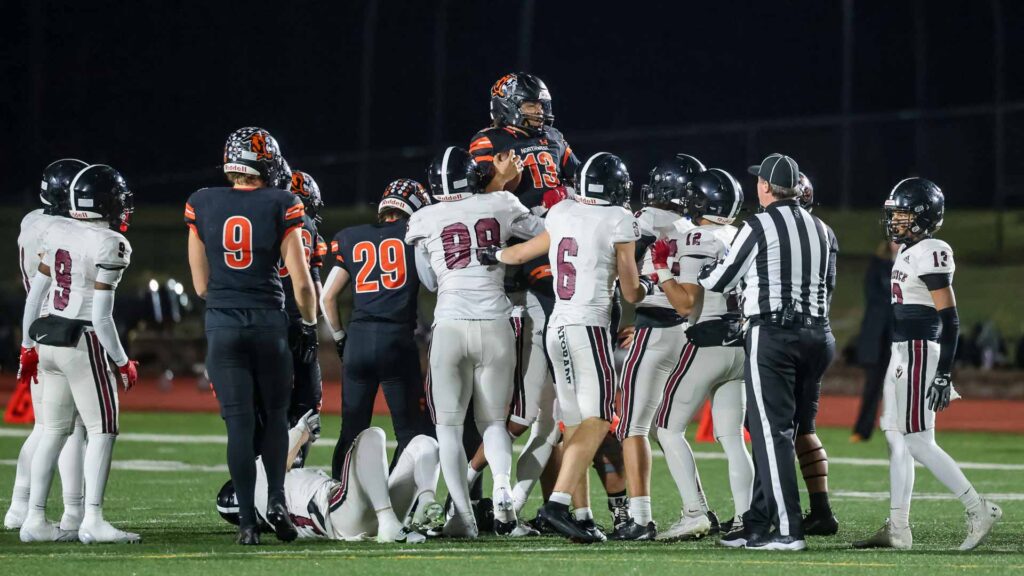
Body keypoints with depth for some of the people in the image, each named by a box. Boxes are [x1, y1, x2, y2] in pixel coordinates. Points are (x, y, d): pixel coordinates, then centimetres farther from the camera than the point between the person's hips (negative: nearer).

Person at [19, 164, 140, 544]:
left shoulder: (57, 231, 5)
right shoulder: (110, 244, -14)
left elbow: (35, 293, 10)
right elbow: (101, 317, -16)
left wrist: (28, 343, 21)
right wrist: (123, 363, -6)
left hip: (48, 338, 7)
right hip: (83, 342, -7)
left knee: (55, 430, 14)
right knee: (102, 429, 0)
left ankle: (35, 519, 14)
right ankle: (93, 520, -8)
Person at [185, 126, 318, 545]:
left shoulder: (202, 206, 3)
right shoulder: (280, 206, -3)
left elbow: (201, 285, 9)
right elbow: (301, 281, -4)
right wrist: (310, 327, 9)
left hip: (221, 323, 1)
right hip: (269, 320, -1)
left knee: (238, 423, 3)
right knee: (274, 415, 15)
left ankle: (247, 521, -1)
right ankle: (277, 499, 0)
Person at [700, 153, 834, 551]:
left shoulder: (759, 227, -6)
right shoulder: (817, 228, 12)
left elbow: (722, 281, 3)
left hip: (772, 335, -7)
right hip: (816, 333, 7)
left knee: (772, 433, -7)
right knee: (777, 432, 13)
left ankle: (788, 529, -13)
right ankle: (758, 524, 17)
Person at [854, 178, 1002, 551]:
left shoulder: (929, 254, -15)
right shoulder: (908, 252, 15)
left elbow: (949, 320, -17)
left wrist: (943, 374, -20)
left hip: (919, 352, -10)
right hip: (902, 352, 10)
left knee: (918, 443, -9)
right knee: (895, 437, 9)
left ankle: (978, 510, -5)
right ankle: (897, 529, 10)